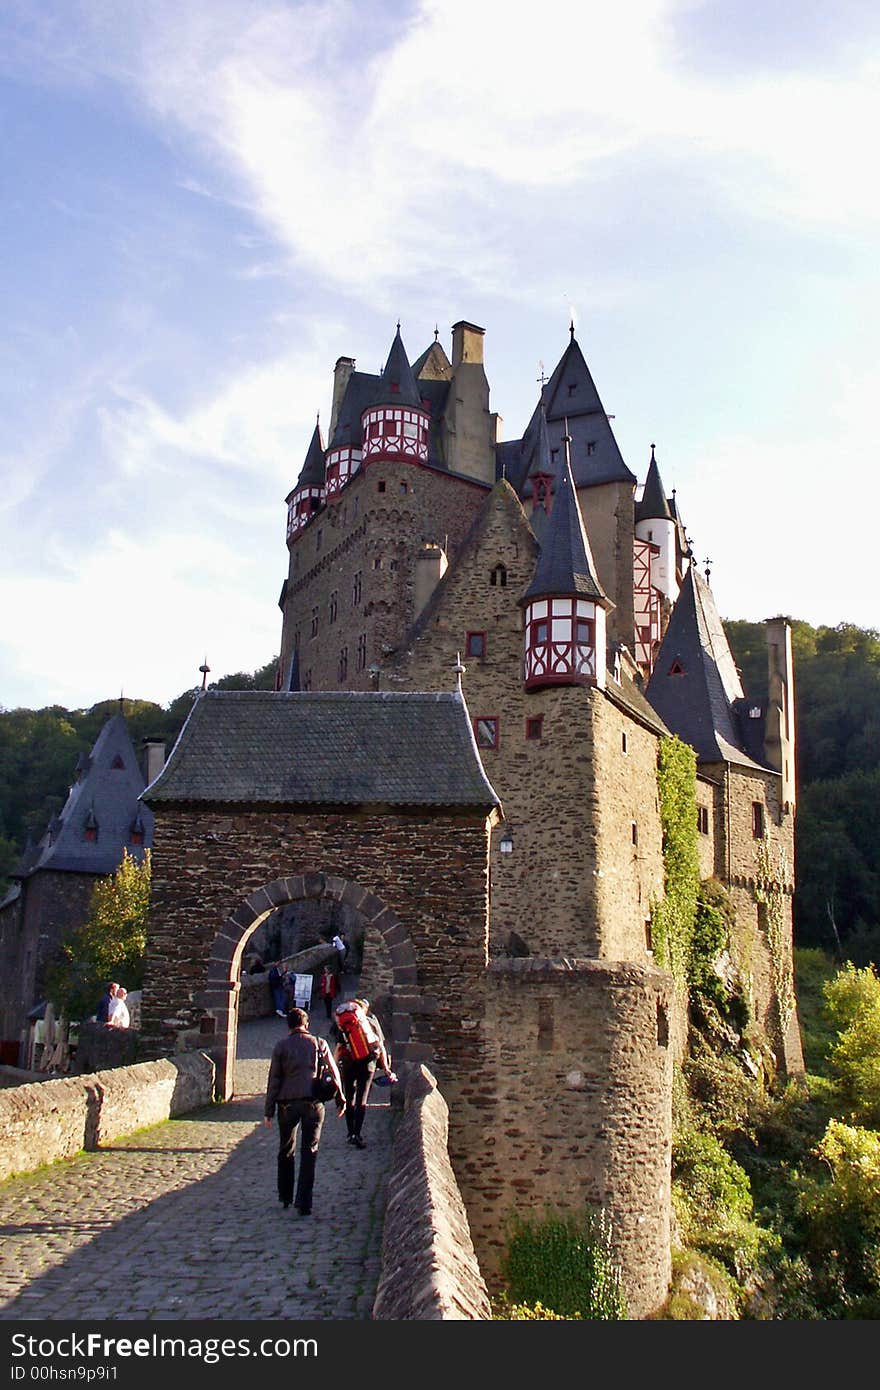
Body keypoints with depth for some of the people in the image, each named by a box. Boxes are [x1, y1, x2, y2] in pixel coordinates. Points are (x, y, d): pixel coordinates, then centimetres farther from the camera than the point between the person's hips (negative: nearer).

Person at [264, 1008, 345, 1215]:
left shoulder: (281, 1046, 2)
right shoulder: (319, 1044, 4)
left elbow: (274, 1080, 1)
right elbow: (334, 1073, 6)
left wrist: (269, 1110, 4)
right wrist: (340, 1099, 15)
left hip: (287, 1103, 0)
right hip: (313, 1102, 0)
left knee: (286, 1152, 16)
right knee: (309, 1152, 3)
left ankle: (285, 1198, 24)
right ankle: (304, 1202, -2)